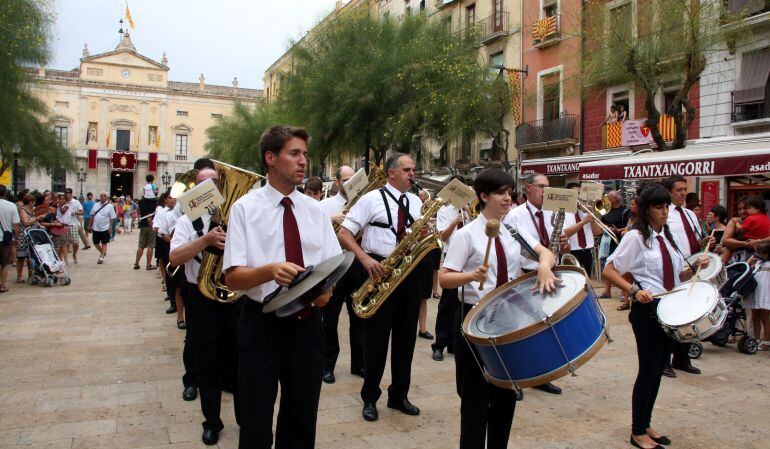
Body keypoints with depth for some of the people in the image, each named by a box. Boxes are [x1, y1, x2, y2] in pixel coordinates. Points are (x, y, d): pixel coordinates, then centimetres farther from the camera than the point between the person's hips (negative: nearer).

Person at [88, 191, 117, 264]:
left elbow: (112, 218, -6)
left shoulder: (110, 206, -5)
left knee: (104, 244, 3)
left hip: (105, 228, -4)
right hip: (95, 228, 5)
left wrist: (110, 228, -11)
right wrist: (89, 225, 8)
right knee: (96, 243, 14)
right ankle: (103, 253, 36)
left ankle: (101, 257, 10)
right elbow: (92, 216, 11)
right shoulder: (95, 205, 6)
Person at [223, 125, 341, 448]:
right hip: (263, 324, -3)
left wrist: (326, 288, -16)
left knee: (303, 420, 17)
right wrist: (271, 271, -31)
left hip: (306, 323, 4)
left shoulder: (315, 210, 7)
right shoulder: (245, 208, -6)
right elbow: (232, 277, -12)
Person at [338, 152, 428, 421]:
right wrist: (365, 258, -20)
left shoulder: (416, 202, 12)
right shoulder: (372, 199, -4)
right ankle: (370, 398, 19)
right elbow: (344, 233, -7)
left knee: (406, 338, 11)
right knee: (376, 339, 3)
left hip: (408, 273, 5)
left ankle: (399, 396, 27)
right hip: (379, 272, -5)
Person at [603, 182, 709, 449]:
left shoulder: (670, 237, 13)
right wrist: (634, 291, -23)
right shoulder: (635, 237, -9)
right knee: (649, 370, -1)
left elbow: (680, 275, 17)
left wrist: (696, 267, -2)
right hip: (647, 309, -7)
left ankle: (645, 425, 28)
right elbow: (609, 270, -13)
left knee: (659, 369, 14)